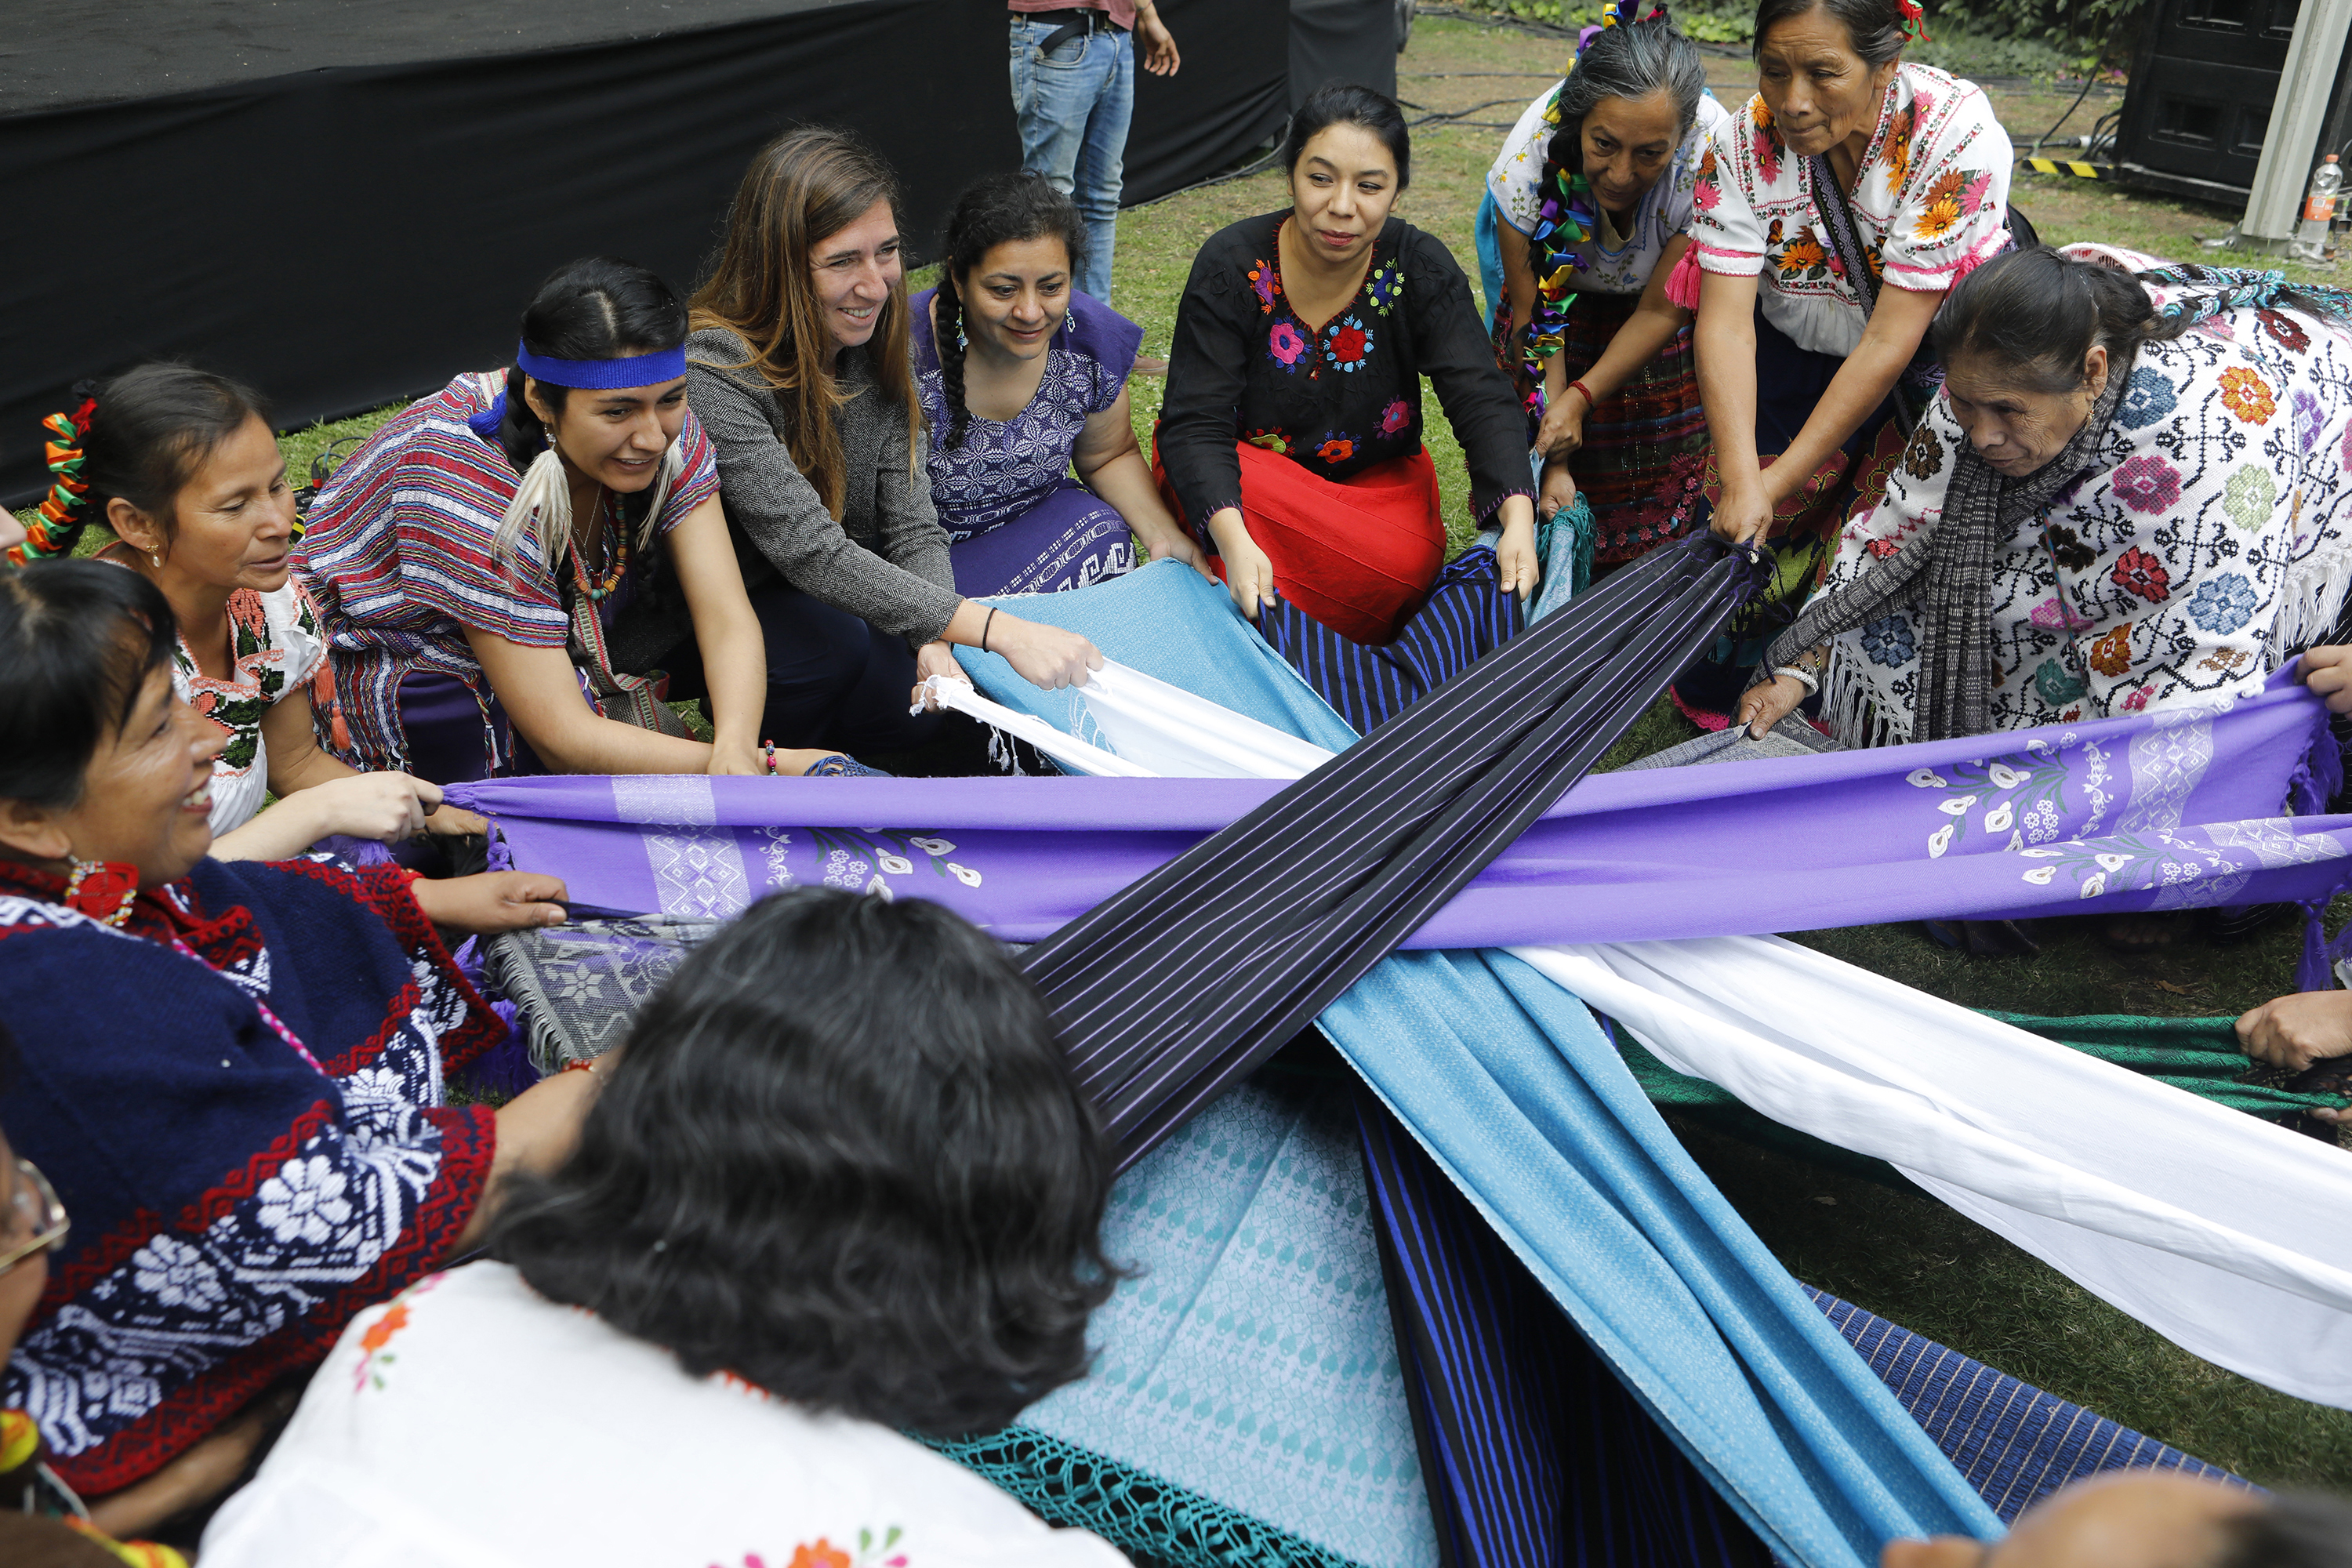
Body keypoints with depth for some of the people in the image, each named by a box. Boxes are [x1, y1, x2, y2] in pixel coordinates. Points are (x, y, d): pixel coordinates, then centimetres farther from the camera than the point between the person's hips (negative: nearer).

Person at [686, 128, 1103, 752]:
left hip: (843, 602, 6)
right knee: (832, 635, -32)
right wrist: (996, 629, -43)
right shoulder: (711, 374, -27)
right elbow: (810, 551, -35)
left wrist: (935, 637, -30)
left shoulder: (877, 349, -5)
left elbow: (912, 528, -8)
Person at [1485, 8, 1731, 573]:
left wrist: (1583, 397, -34)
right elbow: (1535, 315, -27)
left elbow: (1660, 311, -25)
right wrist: (1554, 460, -31)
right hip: (1564, 288, 0)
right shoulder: (1531, 153, -37)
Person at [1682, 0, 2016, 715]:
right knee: (1743, 533, -2)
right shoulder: (1745, 142, -21)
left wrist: (1781, 480, -30)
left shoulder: (1957, 135, -31)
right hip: (1799, 352, 2)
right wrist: (1741, 480, -36)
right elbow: (1726, 320, -25)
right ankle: (1709, 702, 21)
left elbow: (1889, 341, -30)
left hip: (1932, 349, -2)